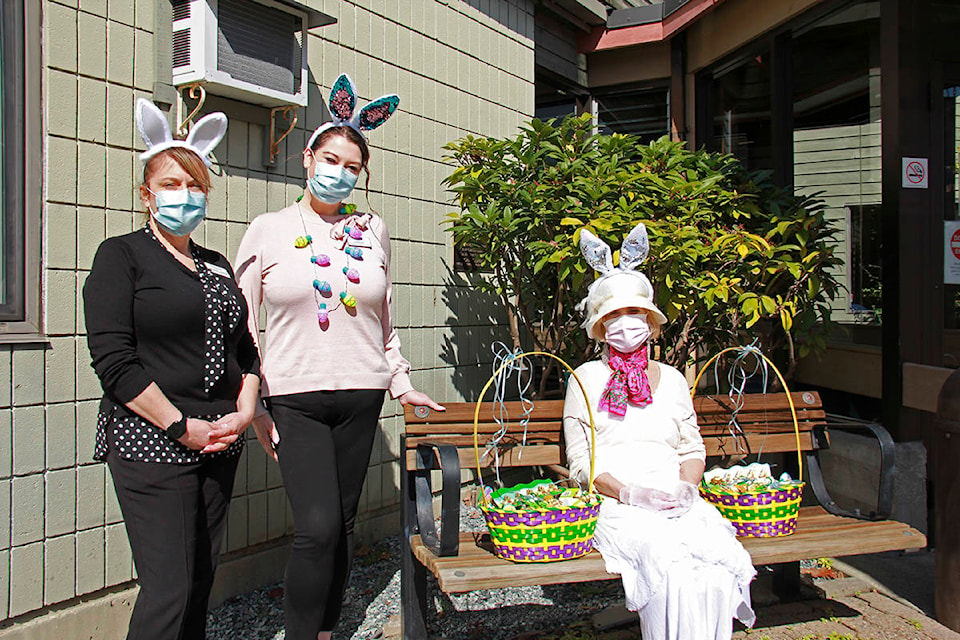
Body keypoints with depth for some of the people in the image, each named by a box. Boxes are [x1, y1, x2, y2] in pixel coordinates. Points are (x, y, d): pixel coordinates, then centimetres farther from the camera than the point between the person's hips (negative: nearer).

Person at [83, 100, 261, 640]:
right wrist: (182, 426, -13)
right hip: (151, 443, -6)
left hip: (219, 444, 6)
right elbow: (114, 361, -11)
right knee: (170, 590, -6)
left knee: (202, 582, 10)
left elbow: (245, 350, 17)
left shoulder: (217, 266, 15)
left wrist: (243, 413, 0)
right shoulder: (122, 256, -2)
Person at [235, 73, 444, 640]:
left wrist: (402, 383, 16)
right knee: (318, 528, -12)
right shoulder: (268, 231, 1)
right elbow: (242, 325, 3)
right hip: (294, 398, -3)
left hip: (361, 395, 3)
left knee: (343, 525, 10)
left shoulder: (373, 231, 8)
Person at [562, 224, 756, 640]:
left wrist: (685, 487, -4)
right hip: (616, 506, -3)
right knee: (666, 560, -33)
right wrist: (630, 493, -12)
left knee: (721, 557, -27)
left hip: (678, 502, 3)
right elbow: (580, 460, 3)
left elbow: (692, 448, 18)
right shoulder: (587, 378, 9)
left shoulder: (672, 379, 21)